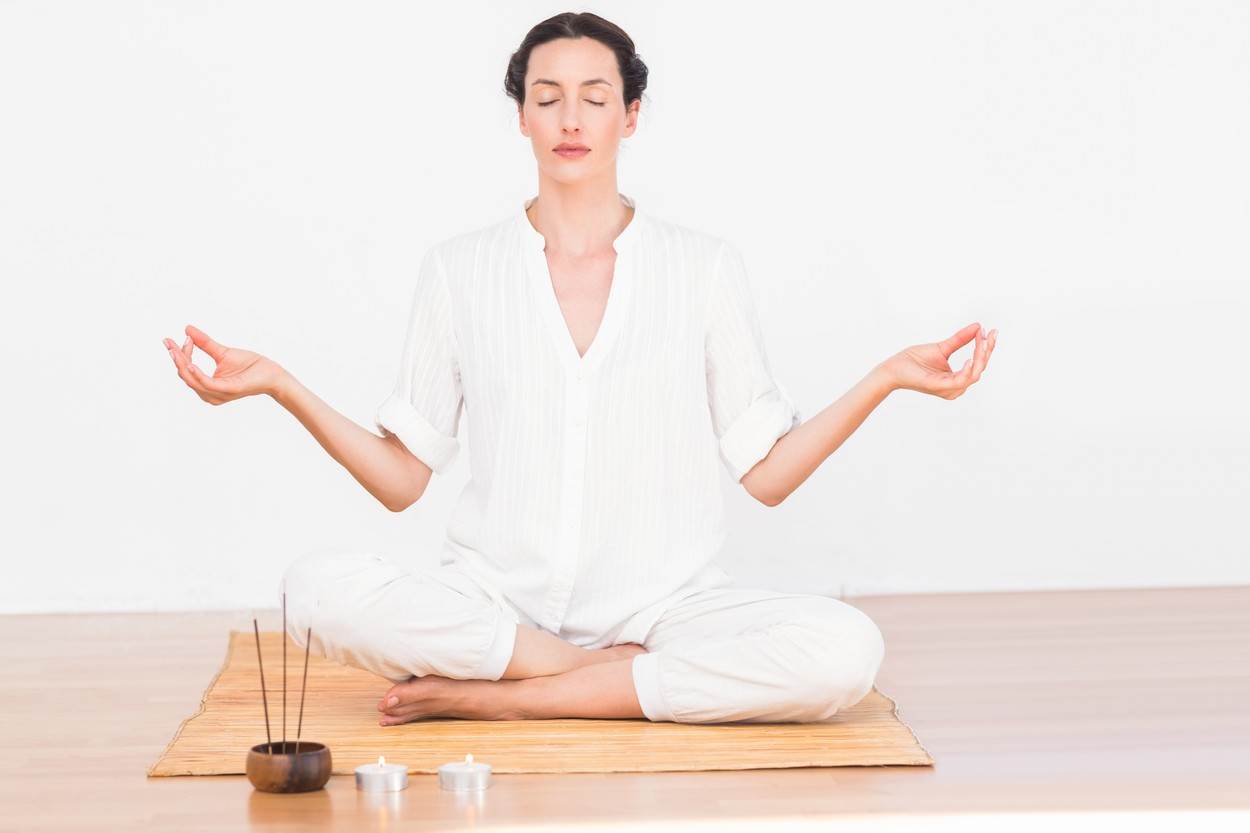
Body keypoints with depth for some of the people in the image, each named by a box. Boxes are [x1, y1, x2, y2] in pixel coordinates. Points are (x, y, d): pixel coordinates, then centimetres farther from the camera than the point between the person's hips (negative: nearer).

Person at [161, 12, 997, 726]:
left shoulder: (705, 268, 6)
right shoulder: (458, 269, 7)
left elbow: (766, 471, 7)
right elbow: (402, 479, 7)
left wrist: (887, 378, -5)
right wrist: (279, 384, -4)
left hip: (661, 604, 0)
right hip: (494, 603, 0)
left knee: (844, 649, -31)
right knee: (320, 585, -30)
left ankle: (491, 696, -19)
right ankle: (641, 679, -17)